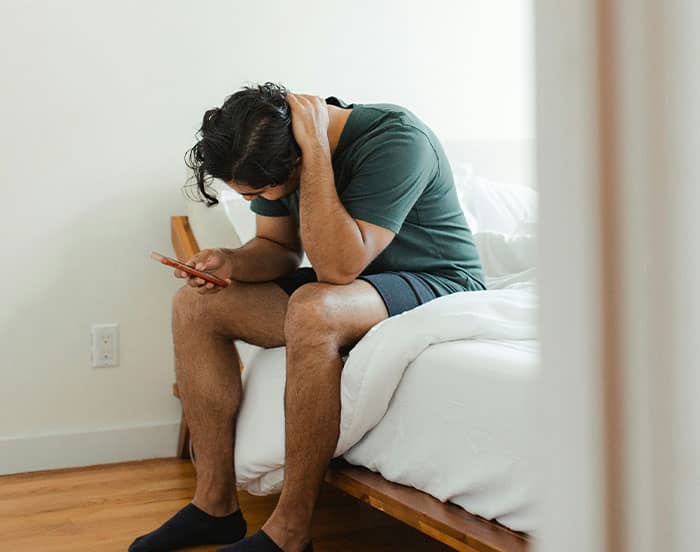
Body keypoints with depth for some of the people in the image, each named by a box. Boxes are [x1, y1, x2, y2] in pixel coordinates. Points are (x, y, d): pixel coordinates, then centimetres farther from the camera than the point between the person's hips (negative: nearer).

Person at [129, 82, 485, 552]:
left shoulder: (396, 140, -27)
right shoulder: (275, 149, -4)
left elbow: (337, 265, -34)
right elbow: (278, 248, 8)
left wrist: (316, 148, -33)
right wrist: (231, 262, -13)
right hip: (351, 281, 8)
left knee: (313, 310, -39)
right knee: (195, 306, -4)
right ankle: (215, 505, -3)